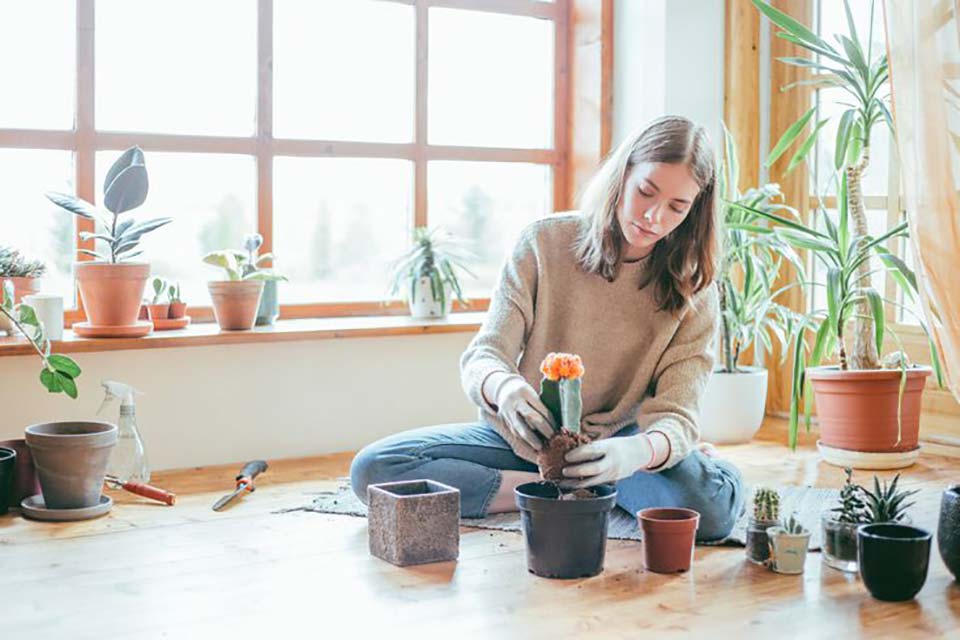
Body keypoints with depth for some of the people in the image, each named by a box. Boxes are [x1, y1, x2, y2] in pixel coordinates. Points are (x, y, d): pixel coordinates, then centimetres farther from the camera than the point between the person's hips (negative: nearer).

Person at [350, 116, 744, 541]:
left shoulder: (692, 290, -8)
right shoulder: (545, 242, -8)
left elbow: (677, 416, -18)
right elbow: (482, 359, -13)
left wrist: (639, 452, -44)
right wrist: (502, 387, -41)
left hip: (612, 446, -1)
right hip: (523, 438, 1)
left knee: (716, 502, -33)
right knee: (372, 469, -21)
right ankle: (571, 491, -15)